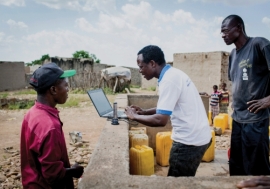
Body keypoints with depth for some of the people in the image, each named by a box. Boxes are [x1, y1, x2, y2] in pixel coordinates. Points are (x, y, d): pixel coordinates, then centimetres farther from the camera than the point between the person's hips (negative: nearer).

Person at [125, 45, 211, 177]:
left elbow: (161, 120, -25)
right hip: (197, 135, 9)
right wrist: (143, 112, 9)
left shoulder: (169, 80, -20)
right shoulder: (173, 74, 9)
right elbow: (167, 108, 20)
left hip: (190, 140, -9)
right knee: (182, 181, 21)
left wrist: (134, 117, -10)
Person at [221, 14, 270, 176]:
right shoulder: (233, 54, 12)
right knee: (236, 167, 17)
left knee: (256, 170, 4)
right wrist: (236, 104, 12)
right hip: (237, 118, 8)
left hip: (255, 119, -7)